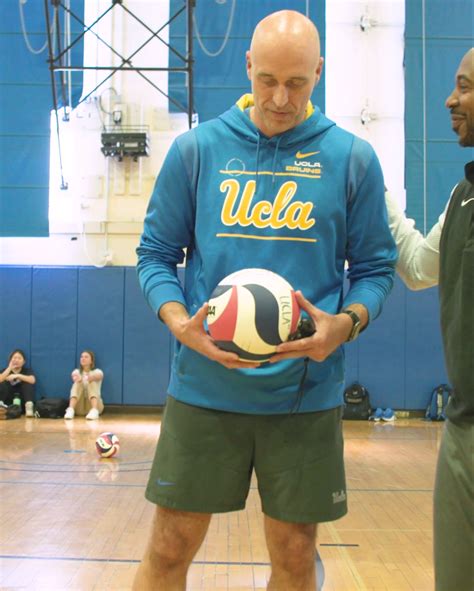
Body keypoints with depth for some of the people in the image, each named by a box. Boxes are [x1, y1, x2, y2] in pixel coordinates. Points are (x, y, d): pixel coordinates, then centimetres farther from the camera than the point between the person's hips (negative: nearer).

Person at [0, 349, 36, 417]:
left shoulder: (27, 371, 7)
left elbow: (32, 380, -16)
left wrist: (17, 376, -24)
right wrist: (9, 368, -13)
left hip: (22, 402, -1)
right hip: (8, 403, 1)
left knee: (28, 384, -20)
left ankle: (29, 407, -40)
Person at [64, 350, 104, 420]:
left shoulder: (97, 371, 4)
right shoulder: (77, 371, 9)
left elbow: (98, 376, -22)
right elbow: (74, 375, -16)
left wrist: (91, 377, -48)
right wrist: (76, 378, -43)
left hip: (93, 405, -1)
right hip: (79, 408, 1)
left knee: (92, 382, -26)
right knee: (77, 383, -22)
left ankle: (94, 411, -50)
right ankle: (70, 410, -44)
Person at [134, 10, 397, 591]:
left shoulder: (352, 158, 1)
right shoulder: (196, 148, 2)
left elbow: (374, 266, 6)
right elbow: (155, 254, 5)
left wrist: (347, 321, -14)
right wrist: (180, 320, -13)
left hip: (306, 394, 1)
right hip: (204, 388, 0)